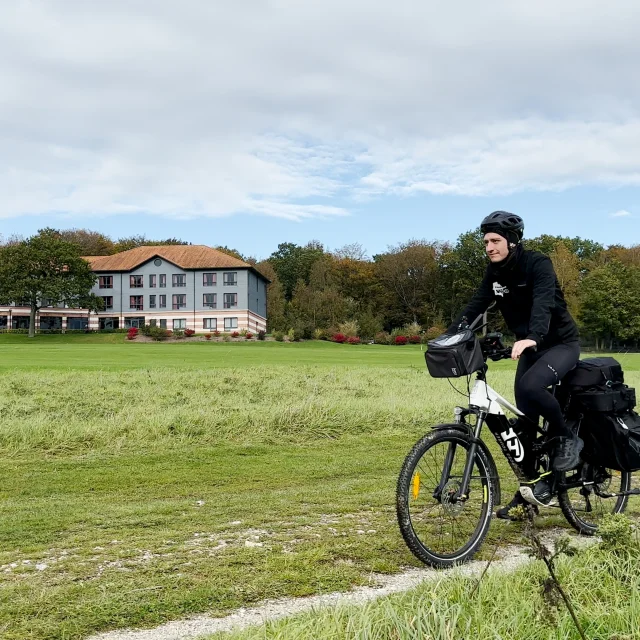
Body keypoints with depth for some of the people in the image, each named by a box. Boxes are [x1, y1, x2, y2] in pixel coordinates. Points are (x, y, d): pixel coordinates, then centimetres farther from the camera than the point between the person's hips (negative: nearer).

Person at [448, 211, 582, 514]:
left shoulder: (538, 263, -21)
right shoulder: (495, 271, -1)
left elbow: (543, 303, -37)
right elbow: (477, 305, -6)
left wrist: (532, 338, -56)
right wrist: (449, 336, -19)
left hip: (560, 343, -7)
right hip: (531, 347, 7)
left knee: (530, 386, -33)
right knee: (524, 414, 3)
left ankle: (567, 439, -8)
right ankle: (532, 483, 15)